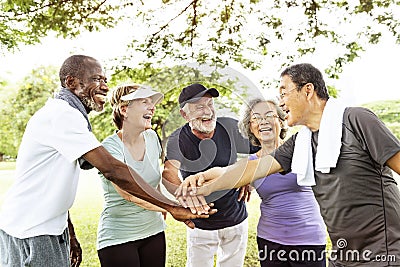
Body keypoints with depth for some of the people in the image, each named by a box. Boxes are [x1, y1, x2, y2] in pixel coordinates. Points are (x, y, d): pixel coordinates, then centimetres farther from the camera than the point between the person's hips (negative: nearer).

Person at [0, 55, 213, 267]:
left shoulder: (66, 114, 11)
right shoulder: (62, 114, -21)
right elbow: (112, 170, -31)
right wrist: (172, 207, -29)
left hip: (53, 229, 9)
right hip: (30, 233, -9)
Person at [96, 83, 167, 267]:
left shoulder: (152, 138, 1)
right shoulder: (110, 147, -18)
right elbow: (130, 194, -30)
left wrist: (161, 205, 9)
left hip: (154, 231, 5)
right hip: (118, 238, -5)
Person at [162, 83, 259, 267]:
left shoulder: (230, 127, -9)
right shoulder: (177, 140, -18)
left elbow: (262, 148, 5)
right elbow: (168, 171, -36)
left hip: (237, 221, 3)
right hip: (200, 225, -2)